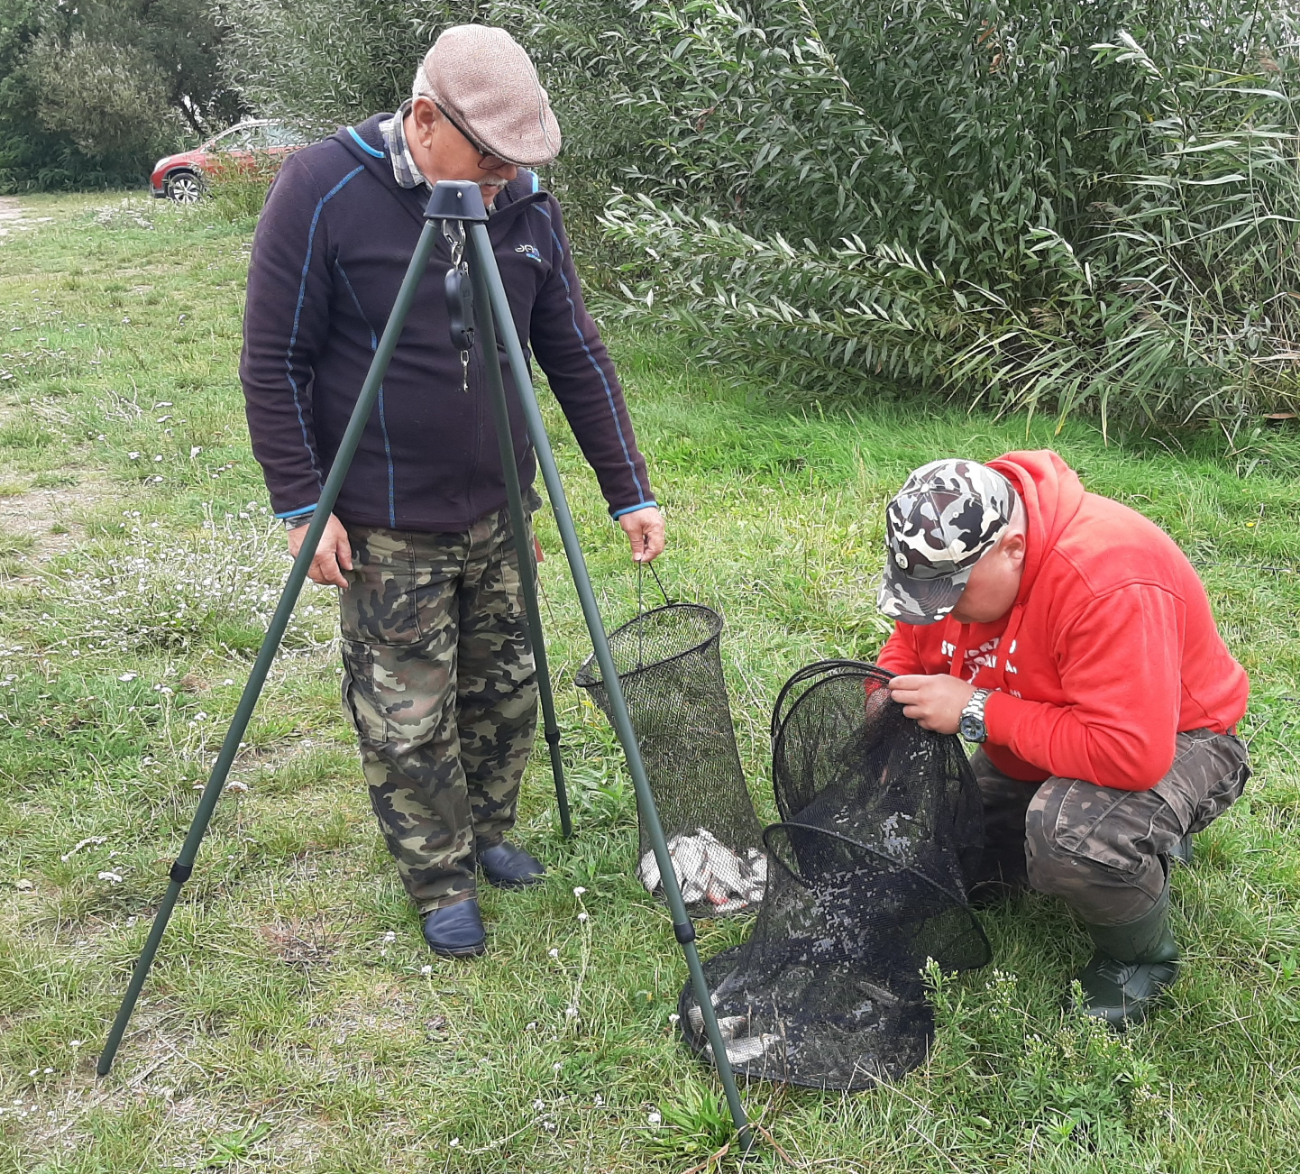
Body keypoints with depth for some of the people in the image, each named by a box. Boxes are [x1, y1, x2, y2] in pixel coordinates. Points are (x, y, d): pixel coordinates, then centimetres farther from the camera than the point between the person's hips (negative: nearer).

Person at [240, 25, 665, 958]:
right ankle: (441, 885, 25)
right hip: (386, 531, -4)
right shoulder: (322, 192, -14)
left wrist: (629, 492, 2)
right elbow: (275, 363, -9)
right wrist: (302, 505, -13)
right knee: (408, 721, 4)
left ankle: (488, 835, 40)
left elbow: (577, 356, 4)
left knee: (507, 692, 16)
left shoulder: (526, 204, 0)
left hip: (497, 515, 5)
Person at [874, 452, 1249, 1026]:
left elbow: (1131, 753, -41)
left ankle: (1142, 954, -3)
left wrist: (975, 713, -35)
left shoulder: (1108, 581, -36)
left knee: (1070, 831, -39)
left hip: (1170, 739, -8)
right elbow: (910, 645, 7)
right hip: (1030, 755, 8)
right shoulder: (946, 556, -13)